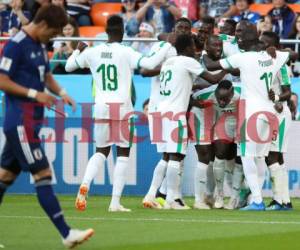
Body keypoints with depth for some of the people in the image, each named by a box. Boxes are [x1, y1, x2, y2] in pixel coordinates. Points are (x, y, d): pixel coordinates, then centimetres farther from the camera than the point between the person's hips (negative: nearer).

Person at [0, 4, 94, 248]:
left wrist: (61, 92, 6)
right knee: (43, 175, -10)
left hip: (30, 122, 9)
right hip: (20, 122, -9)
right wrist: (34, 94, -20)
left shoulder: (39, 45, 14)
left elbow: (46, 75, 26)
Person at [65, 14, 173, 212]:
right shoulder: (126, 53, -8)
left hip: (101, 108, 3)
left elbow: (69, 66, 16)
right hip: (122, 107, -3)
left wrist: (77, 50, 35)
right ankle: (115, 202, 0)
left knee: (101, 151, 18)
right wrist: (168, 45, -8)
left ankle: (85, 184, -9)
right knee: (123, 153, 7)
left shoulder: (92, 52, 3)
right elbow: (150, 64, -20)